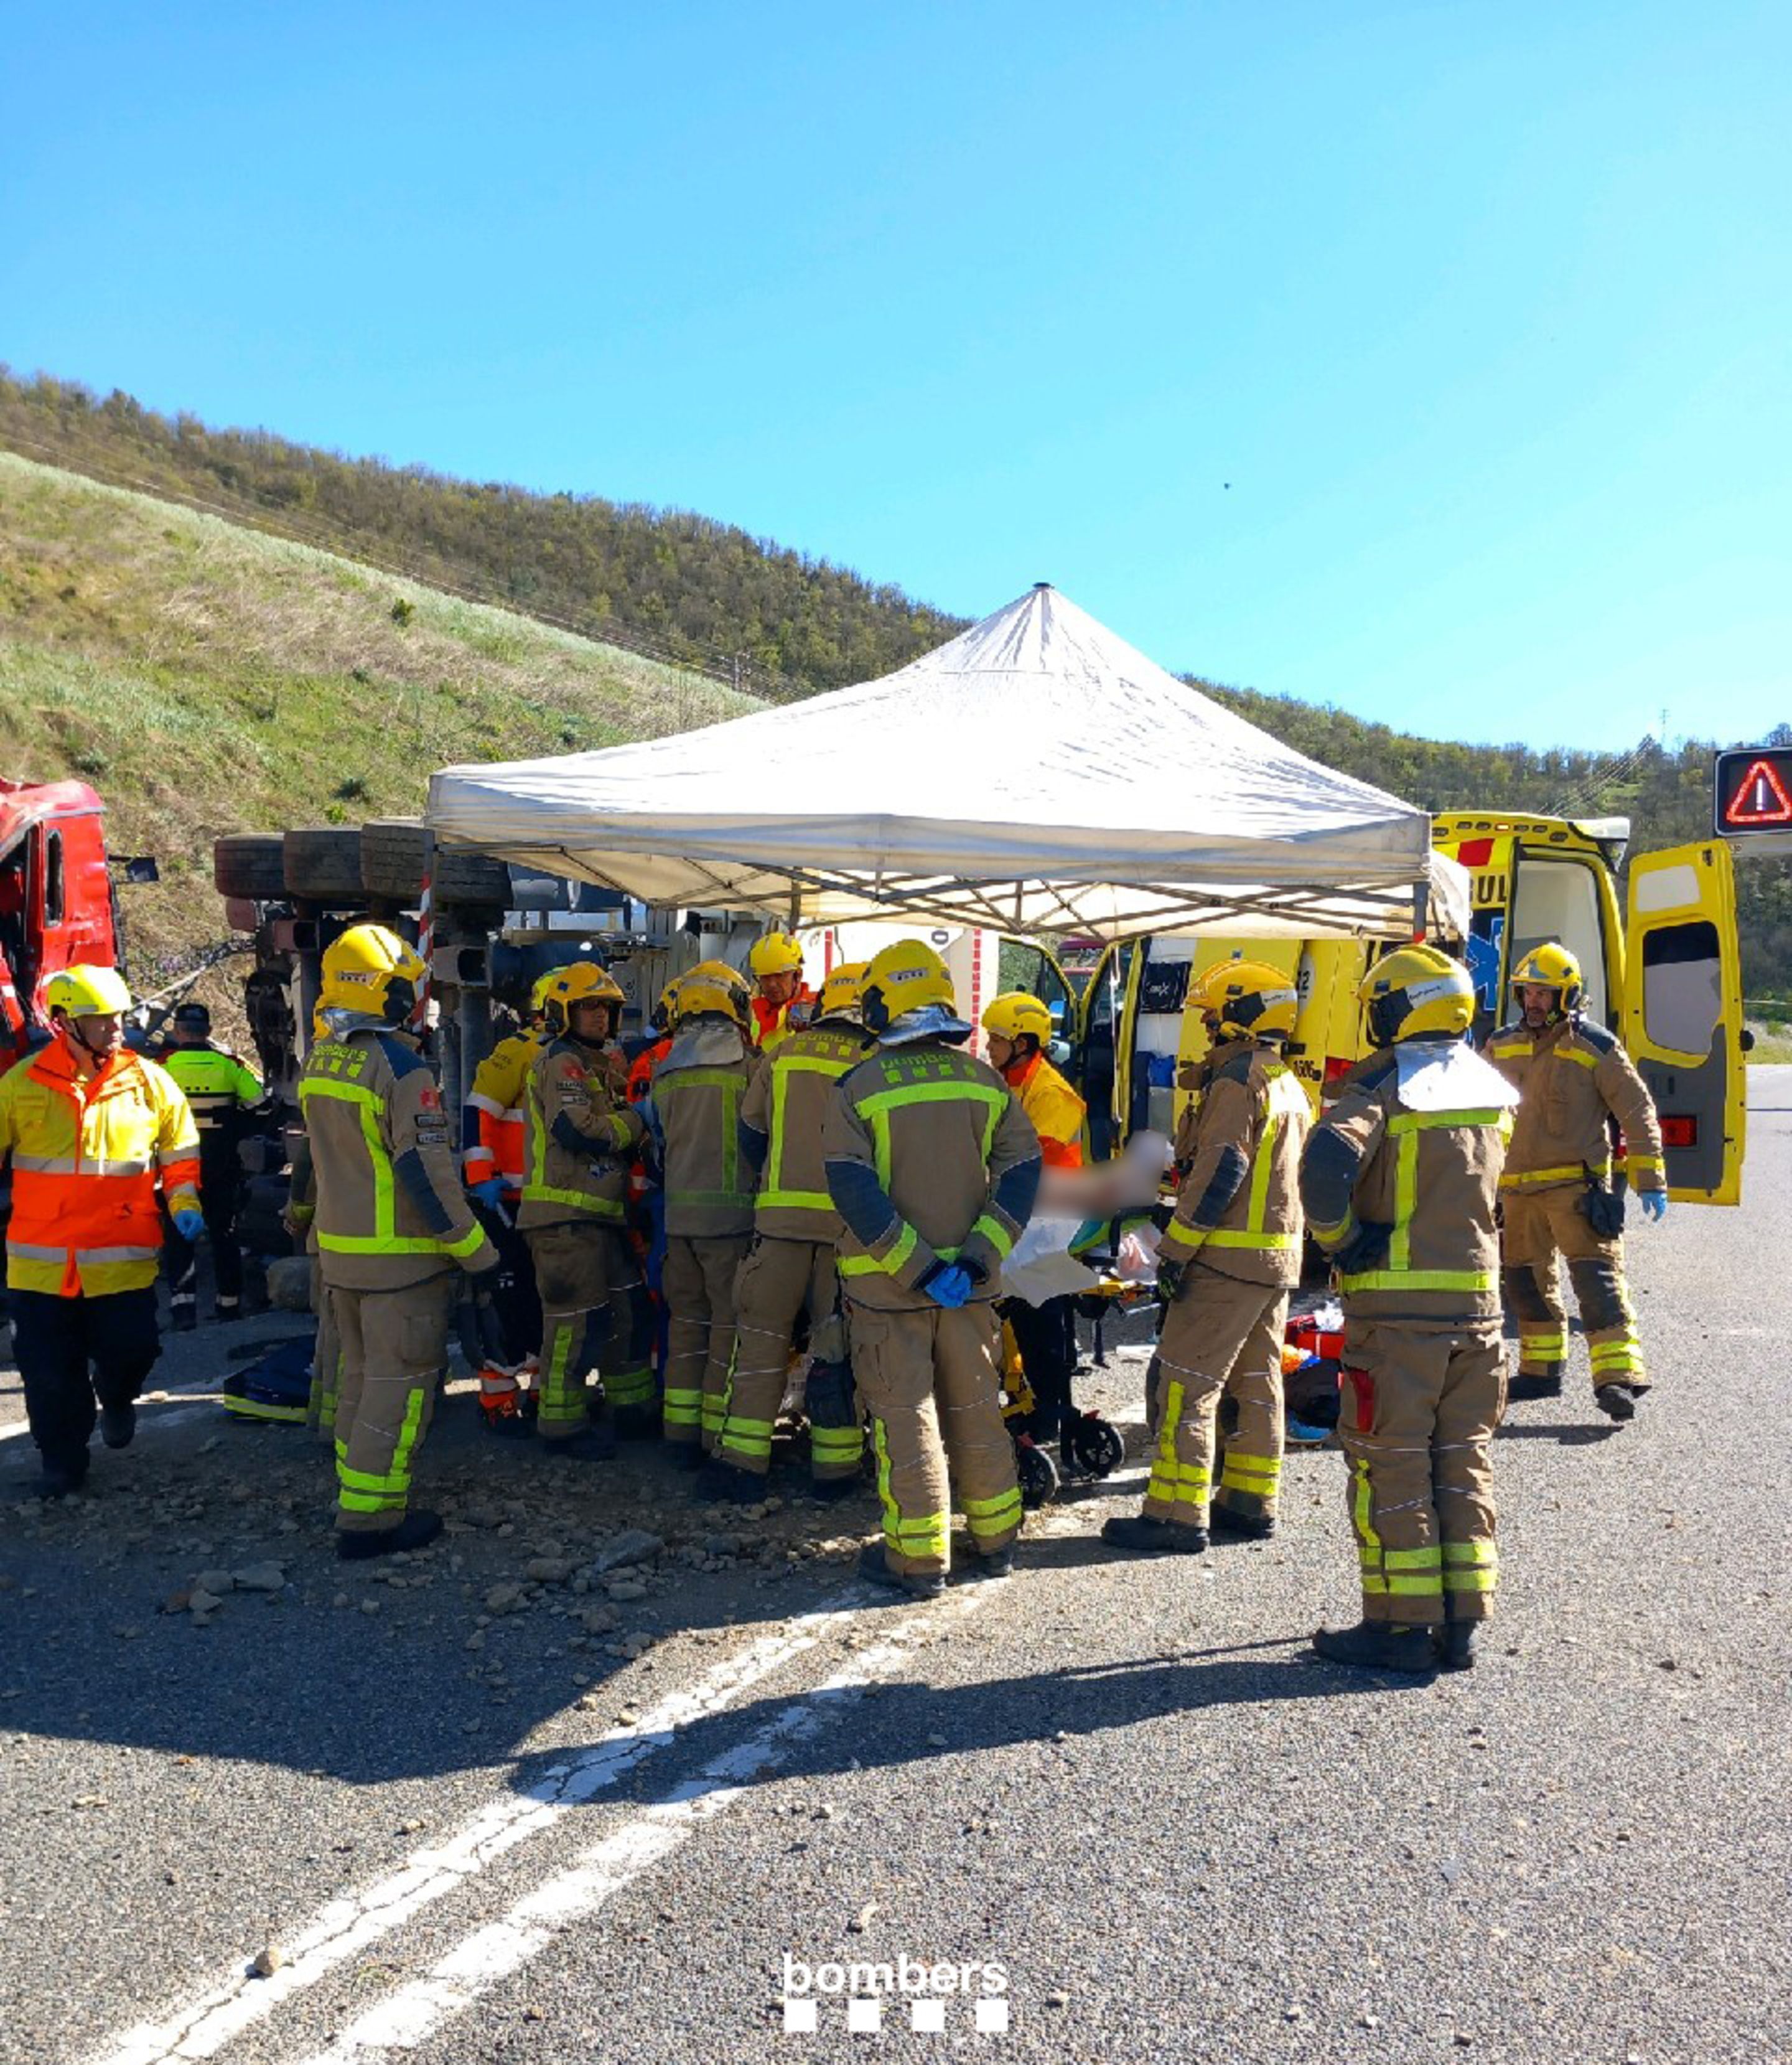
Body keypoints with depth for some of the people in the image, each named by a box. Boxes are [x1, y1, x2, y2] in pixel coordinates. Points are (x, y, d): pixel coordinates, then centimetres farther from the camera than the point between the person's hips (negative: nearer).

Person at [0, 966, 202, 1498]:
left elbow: (180, 1149, 8)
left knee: (129, 1349, 1)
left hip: (123, 1257, 0)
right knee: (49, 1369, 7)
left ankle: (116, 1399, 37)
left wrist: (183, 1202, -5)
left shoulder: (148, 1081, -1)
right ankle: (63, 1461, 27)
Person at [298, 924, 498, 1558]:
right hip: (400, 1257, -8)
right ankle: (369, 1518, 5)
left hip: (338, 1250, 8)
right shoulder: (402, 1067, -20)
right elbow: (428, 1174, -22)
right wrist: (479, 1255, -16)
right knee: (400, 1385, 1)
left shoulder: (318, 1061, 6)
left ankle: (356, 1499, 29)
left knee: (361, 1375, 20)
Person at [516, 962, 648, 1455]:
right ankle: (562, 1423, 5)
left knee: (627, 1305, 16)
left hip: (597, 1213, 10)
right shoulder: (562, 1063, -10)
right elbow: (576, 1130, -22)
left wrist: (628, 1122, 5)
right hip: (565, 1215, -10)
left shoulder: (595, 1065, 23)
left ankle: (632, 1402, 28)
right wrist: (634, 1122, -10)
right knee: (575, 1318, -5)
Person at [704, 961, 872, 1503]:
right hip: (848, 1221, -1)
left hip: (781, 1215, 1)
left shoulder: (786, 1053, 7)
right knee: (836, 1345, 8)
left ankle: (742, 1460, 8)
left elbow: (750, 1130, 13)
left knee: (762, 1337, 9)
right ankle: (834, 1467, 14)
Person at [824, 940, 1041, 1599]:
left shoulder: (857, 1087, -9)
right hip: (970, 1282, 4)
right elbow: (1021, 1172, -3)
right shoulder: (983, 1079, 2)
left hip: (888, 1285, -4)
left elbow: (854, 1192, -18)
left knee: (905, 1418, 5)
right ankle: (994, 1541, 27)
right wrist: (979, 1257, -8)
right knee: (976, 1408, 16)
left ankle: (918, 1558, 11)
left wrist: (916, 1266, -16)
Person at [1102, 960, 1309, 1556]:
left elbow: (1219, 1175, -21)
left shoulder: (1238, 1080, -15)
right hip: (1279, 1259, 10)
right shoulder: (1290, 1087, 16)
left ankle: (1178, 1516, -5)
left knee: (1187, 1386, -7)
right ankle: (1249, 1503, 23)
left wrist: (1176, 1249, -18)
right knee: (1257, 1384, 15)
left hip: (1228, 1259, -10)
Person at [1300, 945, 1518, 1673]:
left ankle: (1403, 1625, 9)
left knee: (1391, 1463, 3)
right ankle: (1461, 1623, 19)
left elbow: (1327, 1161, -28)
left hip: (1396, 1304, -6)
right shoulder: (1492, 1088, 10)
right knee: (1464, 1462, 14)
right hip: (1477, 1299, 6)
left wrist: (1339, 1239, -13)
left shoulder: (1382, 1085, -11)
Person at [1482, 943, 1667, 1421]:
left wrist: (1649, 1181, -5)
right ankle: (1542, 1371, 27)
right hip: (1518, 1190, 6)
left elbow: (1638, 1113, -2)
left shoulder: (1596, 1049, -5)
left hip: (1577, 1186, -5)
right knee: (1525, 1280, 13)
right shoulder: (1500, 1047, 8)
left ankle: (1619, 1377, -14)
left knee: (1596, 1275, -13)